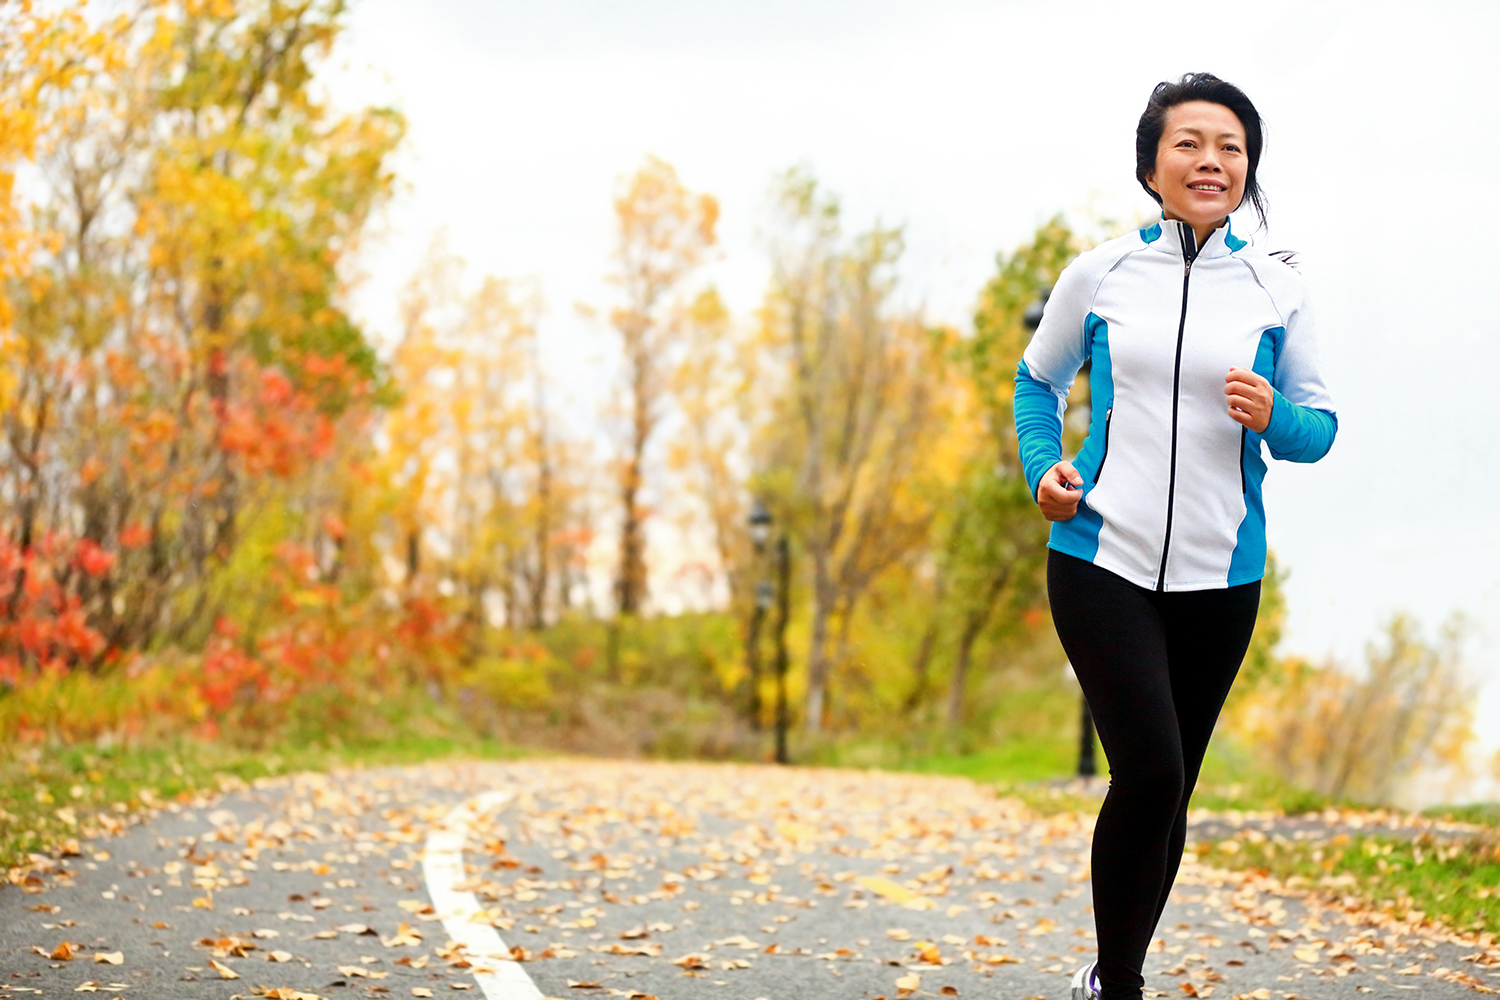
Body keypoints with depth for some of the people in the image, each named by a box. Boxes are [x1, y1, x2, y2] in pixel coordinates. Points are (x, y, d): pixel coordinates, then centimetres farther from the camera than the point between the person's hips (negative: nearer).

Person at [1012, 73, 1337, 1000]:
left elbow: (1319, 428, 7)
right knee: (1150, 774, -16)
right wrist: (1043, 470, 0)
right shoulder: (1098, 274, 2)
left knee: (1169, 792, 10)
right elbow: (1039, 379, 17)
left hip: (1219, 575, 2)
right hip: (1103, 561, -2)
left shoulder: (1276, 289, 3)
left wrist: (1274, 417, -16)